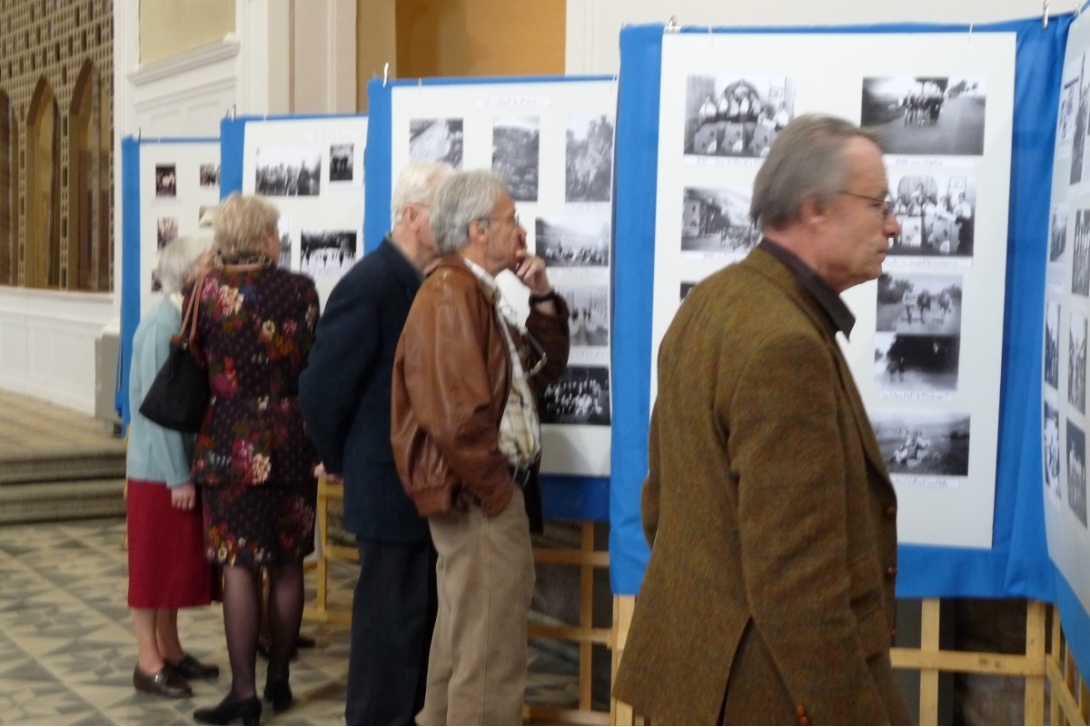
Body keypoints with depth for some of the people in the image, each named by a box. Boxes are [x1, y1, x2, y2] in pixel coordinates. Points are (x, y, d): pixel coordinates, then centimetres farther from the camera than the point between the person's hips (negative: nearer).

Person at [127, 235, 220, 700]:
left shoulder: (190, 320, 5)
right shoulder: (161, 326, -18)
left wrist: (189, 468, 6)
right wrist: (178, 476, -18)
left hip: (184, 461, 8)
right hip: (159, 468, -8)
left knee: (178, 560, 15)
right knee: (154, 562, 2)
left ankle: (170, 651, 26)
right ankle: (149, 663, 11)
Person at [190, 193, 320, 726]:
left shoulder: (208, 292, -5)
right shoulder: (299, 289, -3)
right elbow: (316, 364, 2)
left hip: (233, 443, -2)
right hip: (292, 441, 2)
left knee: (239, 567, 2)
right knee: (287, 564, 12)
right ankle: (278, 680, 21)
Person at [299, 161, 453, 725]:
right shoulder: (371, 285, -17)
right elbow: (322, 388, -14)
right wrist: (340, 462, -3)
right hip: (390, 489, -8)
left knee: (418, 621, 18)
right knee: (391, 624, 2)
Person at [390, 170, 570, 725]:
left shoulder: (480, 295, 15)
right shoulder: (451, 295, -17)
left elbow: (544, 369, 18)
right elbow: (458, 415, -26)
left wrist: (543, 299, 6)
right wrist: (497, 491, -17)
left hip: (485, 491, 11)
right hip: (480, 497, -11)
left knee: (464, 641, 19)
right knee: (490, 653, -5)